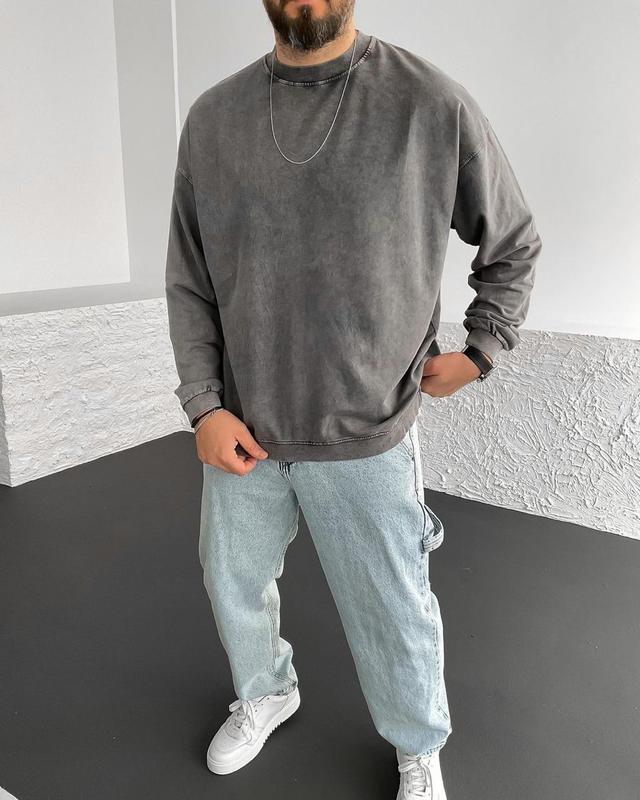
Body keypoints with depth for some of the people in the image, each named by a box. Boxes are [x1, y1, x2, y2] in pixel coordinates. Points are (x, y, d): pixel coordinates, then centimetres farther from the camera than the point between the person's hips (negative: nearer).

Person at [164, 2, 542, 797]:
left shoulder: (433, 104, -7)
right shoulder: (211, 117, 2)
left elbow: (513, 245, 7)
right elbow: (188, 284, 4)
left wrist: (481, 348, 1)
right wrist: (205, 406, -4)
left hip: (364, 435, -3)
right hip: (241, 428, 4)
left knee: (394, 611, 12)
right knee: (234, 584, 21)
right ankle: (265, 693, 54)